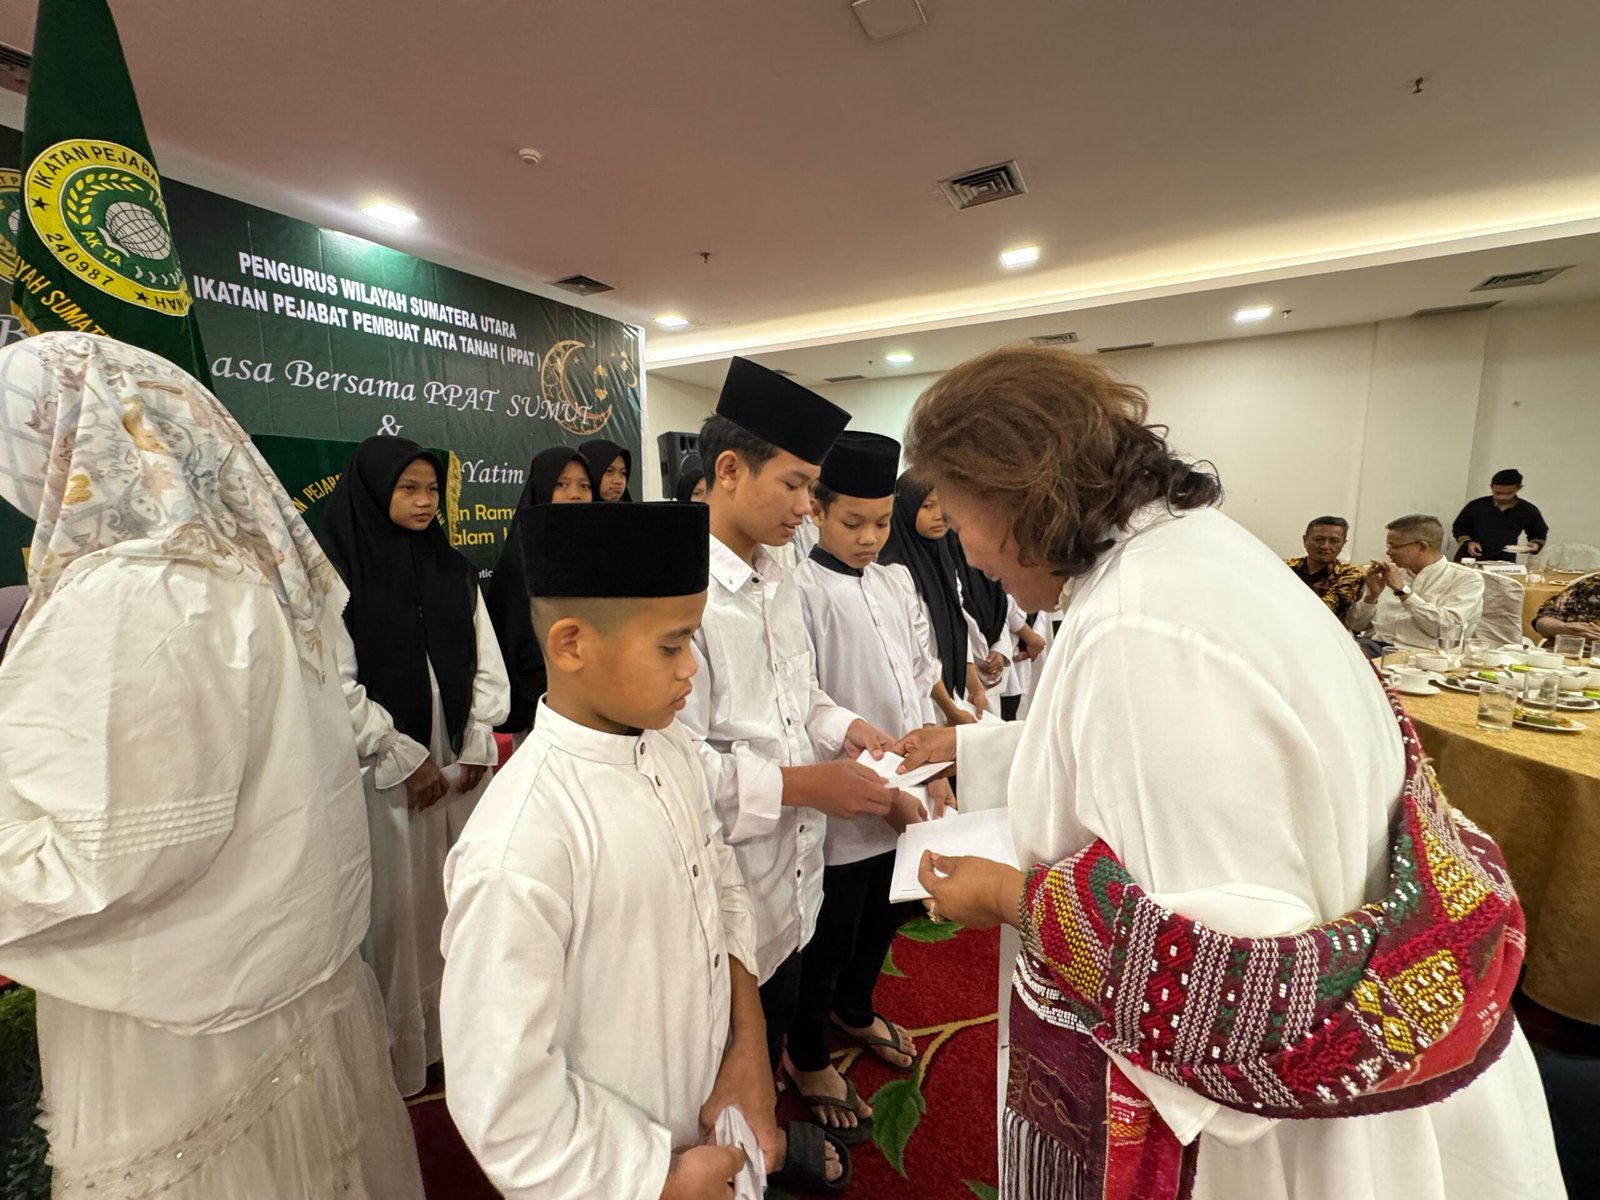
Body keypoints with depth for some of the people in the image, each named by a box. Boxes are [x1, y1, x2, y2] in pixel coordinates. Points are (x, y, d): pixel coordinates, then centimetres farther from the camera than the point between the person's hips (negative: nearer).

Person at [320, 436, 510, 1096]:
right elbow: (339, 685, -11)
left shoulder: (455, 571, 8)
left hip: (460, 764, 4)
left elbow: (487, 664, 7)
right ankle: (399, 1056, 23)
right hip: (385, 769, -4)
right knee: (396, 907, 5)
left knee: (455, 900, 12)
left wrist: (476, 748, -1)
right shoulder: (340, 574, -6)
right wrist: (407, 758, -10)